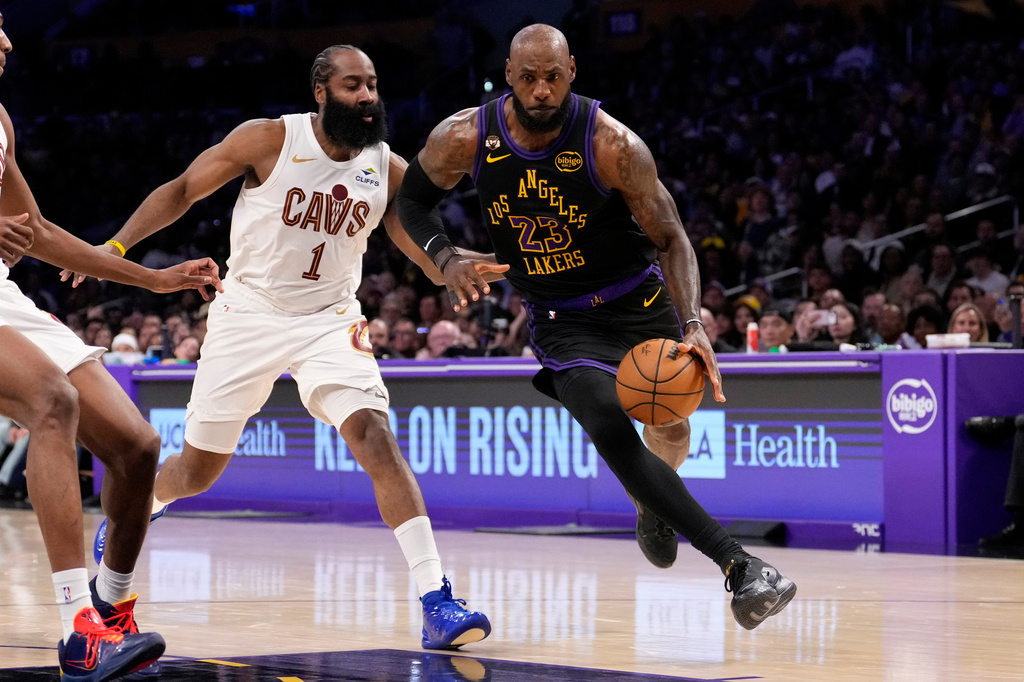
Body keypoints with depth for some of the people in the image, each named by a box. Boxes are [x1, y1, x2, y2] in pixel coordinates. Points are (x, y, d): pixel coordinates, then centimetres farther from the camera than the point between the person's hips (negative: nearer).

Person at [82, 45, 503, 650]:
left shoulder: (390, 170, -5)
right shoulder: (269, 140, -13)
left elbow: (429, 255, -3)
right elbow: (183, 191, -4)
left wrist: (473, 265, -25)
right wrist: (116, 246, -14)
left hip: (330, 321, 1)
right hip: (250, 314, -1)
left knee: (375, 436, -22)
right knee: (196, 470, 9)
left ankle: (437, 603, -26)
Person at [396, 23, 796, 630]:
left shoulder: (613, 145, -22)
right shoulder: (465, 139, -15)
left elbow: (671, 239, -18)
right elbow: (413, 200, 5)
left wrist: (693, 325, -33)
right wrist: (446, 258, -15)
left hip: (638, 301, 0)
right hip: (563, 322, 0)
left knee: (671, 431, 10)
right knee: (610, 427, -24)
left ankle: (653, 503, 51)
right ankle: (740, 566, -29)